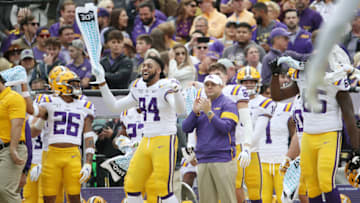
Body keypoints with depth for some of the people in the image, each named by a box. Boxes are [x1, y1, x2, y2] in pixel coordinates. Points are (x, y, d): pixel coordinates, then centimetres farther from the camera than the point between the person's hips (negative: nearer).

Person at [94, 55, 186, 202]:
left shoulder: (165, 87, -12)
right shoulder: (139, 89, 11)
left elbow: (180, 110, -29)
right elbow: (115, 106, 19)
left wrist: (176, 91, -49)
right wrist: (102, 82, 14)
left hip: (165, 142, -8)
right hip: (146, 142, 8)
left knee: (163, 190, -13)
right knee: (132, 185, 7)